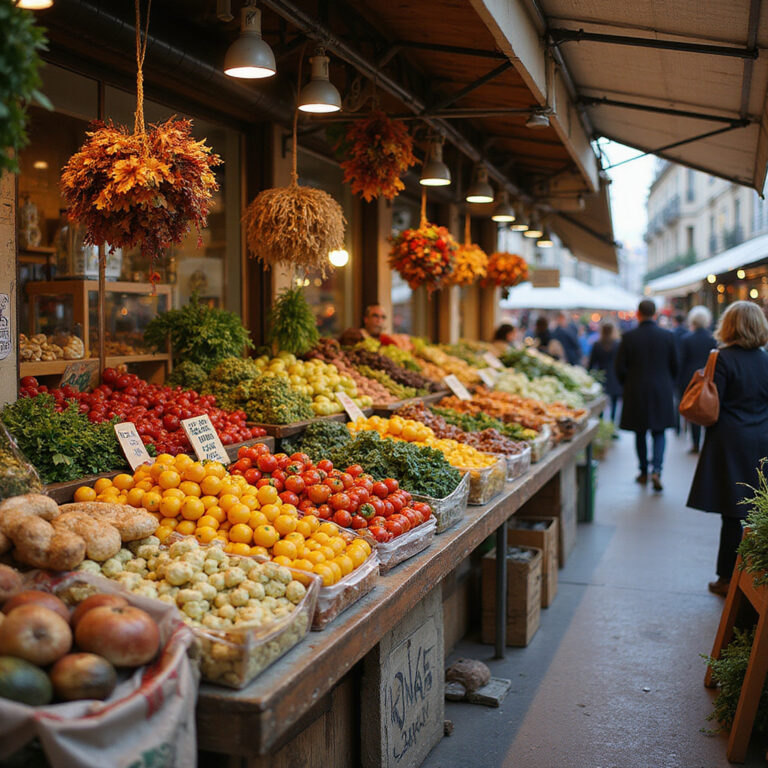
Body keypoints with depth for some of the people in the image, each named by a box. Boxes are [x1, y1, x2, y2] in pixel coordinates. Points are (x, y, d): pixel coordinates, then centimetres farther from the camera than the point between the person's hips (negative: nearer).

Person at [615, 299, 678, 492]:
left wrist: (627, 386, 12)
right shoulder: (667, 336, -3)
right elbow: (674, 366, 4)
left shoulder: (629, 337, -9)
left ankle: (644, 472, 22)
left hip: (636, 392, -1)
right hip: (661, 393, 1)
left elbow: (620, 367, -6)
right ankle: (656, 470, -9)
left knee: (640, 434, 13)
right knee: (659, 433, 9)